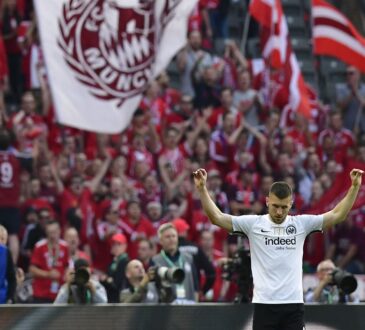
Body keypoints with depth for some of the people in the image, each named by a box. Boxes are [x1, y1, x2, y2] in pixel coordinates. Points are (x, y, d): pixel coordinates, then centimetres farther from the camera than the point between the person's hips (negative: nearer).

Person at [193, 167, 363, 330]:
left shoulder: (301, 224, 4)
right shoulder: (254, 224, 0)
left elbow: (337, 215, 3)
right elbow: (217, 217, -4)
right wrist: (202, 188, -14)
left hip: (293, 305, 1)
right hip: (264, 304, -1)